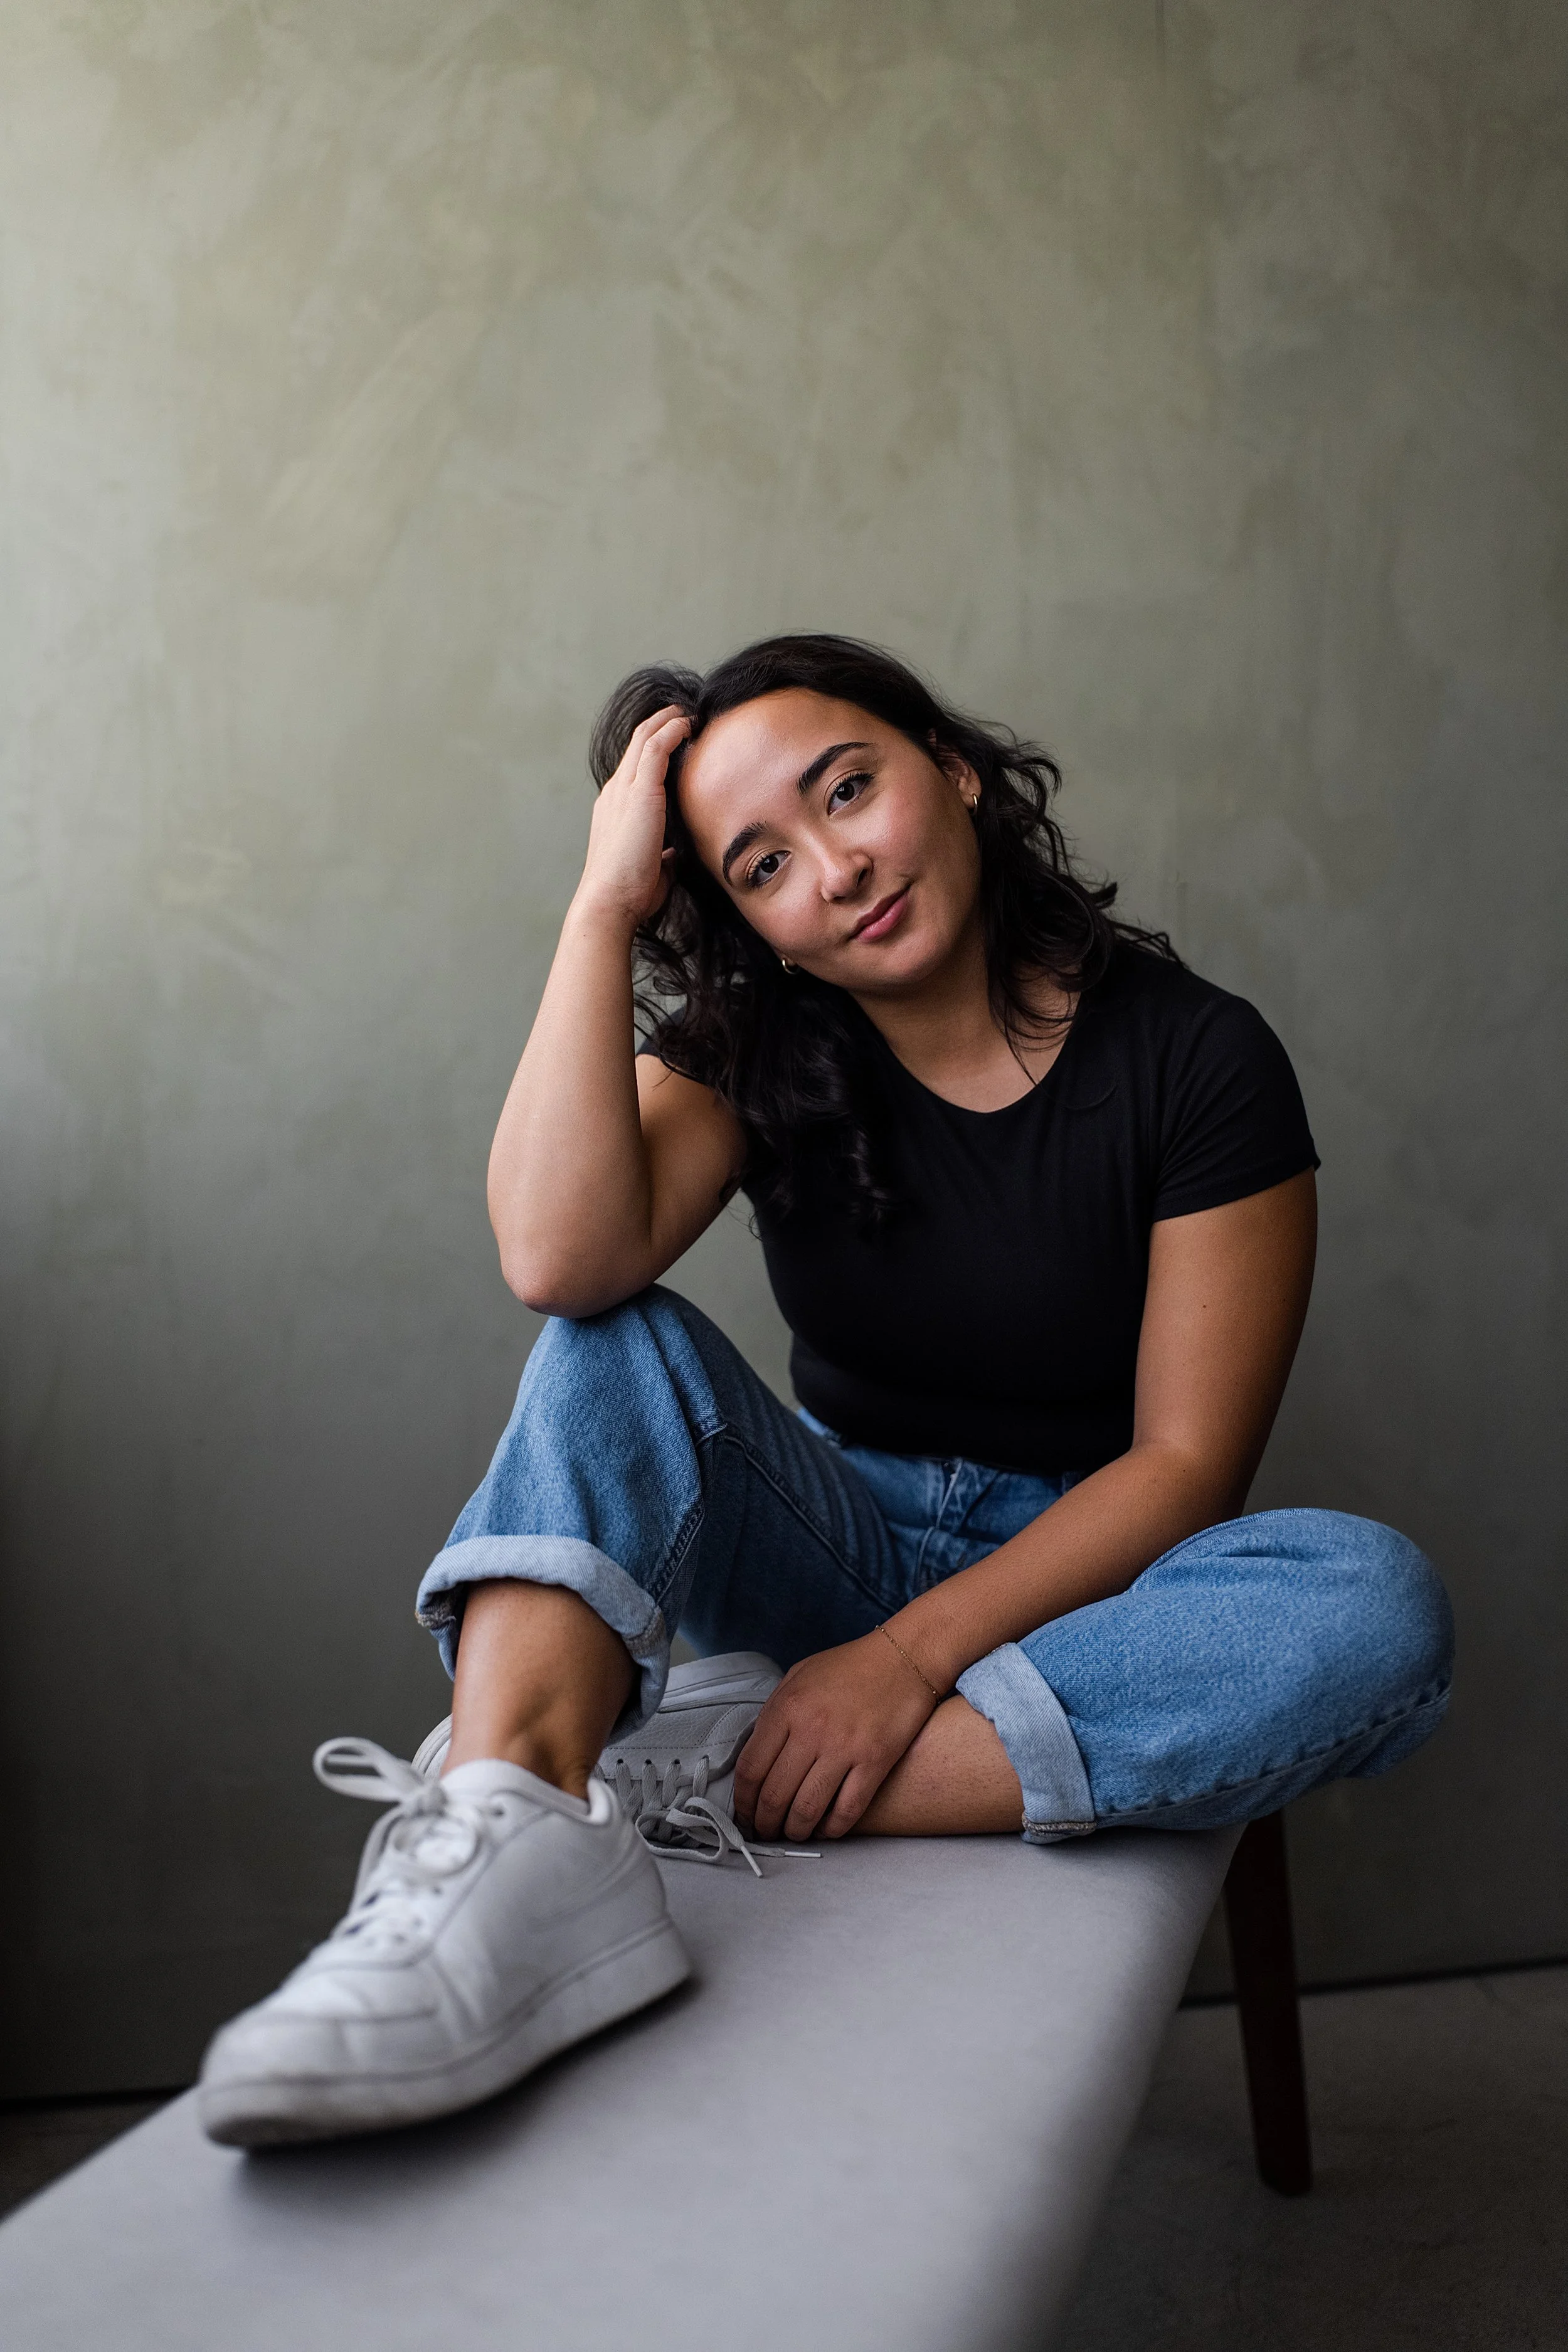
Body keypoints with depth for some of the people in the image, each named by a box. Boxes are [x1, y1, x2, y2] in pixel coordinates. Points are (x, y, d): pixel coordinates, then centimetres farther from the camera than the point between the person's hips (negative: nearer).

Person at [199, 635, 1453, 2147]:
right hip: (832, 1549, 2)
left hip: (1076, 1577, -1)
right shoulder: (755, 1045, -3)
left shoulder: (1196, 1058, -11)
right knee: (613, 1350, -23)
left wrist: (911, 1655, -23)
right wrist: (604, 904, -20)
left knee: (1377, 1610, -33)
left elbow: (1186, 1463, -13)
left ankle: (704, 1782, -36)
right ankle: (509, 1838, -48)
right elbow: (561, 1261, -24)